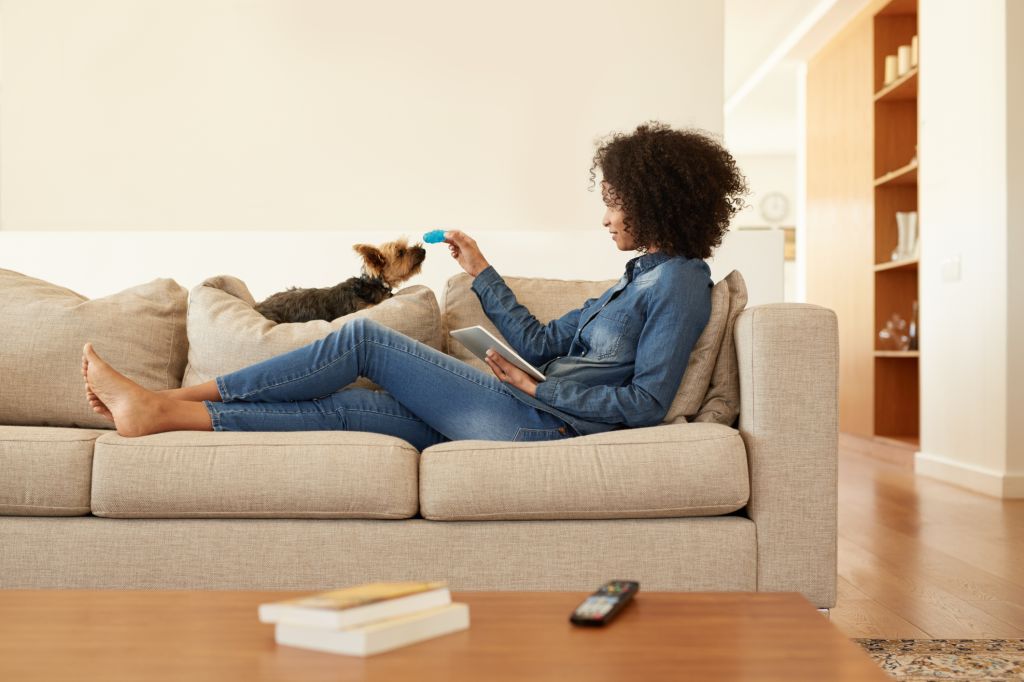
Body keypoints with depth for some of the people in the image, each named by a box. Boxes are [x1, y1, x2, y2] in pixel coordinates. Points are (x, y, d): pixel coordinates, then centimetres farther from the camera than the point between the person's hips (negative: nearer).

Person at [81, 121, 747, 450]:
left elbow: (648, 402, -14)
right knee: (345, 404, -1)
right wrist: (481, 271, 22)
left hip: (539, 423, -8)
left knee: (364, 338, -8)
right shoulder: (640, 278, 24)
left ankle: (164, 399, -4)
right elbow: (540, 341, 22)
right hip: (530, 419, 8)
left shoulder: (679, 281, -5)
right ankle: (161, 411, -1)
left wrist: (540, 390, -11)